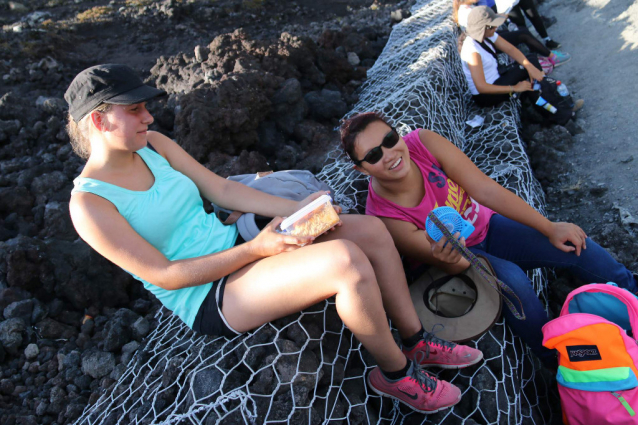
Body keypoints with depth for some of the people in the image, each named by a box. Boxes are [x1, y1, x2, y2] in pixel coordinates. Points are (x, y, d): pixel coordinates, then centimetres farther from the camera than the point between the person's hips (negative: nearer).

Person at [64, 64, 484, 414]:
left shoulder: (152, 144, 7)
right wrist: (256, 249, -21)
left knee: (371, 229, -7)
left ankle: (416, 340, 11)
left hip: (236, 248, 8)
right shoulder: (89, 204, -12)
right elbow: (164, 275, -15)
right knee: (346, 261, -30)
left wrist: (296, 208, -7)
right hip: (210, 299, -7)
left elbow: (222, 189, 5)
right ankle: (396, 372, -3)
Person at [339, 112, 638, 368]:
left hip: (486, 226, 4)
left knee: (577, 247, -7)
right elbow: (457, 265, -21)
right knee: (511, 277, -29)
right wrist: (448, 259, -48)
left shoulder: (422, 142, -24)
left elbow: (485, 190, -17)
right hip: (459, 253, -4)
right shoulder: (384, 217, -30)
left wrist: (550, 228, -11)